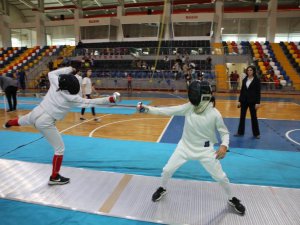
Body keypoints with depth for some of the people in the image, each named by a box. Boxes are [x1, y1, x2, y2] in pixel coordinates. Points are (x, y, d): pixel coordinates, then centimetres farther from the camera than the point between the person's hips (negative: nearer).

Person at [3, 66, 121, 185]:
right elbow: (90, 102, -22)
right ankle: (54, 177, 15)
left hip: (35, 113, 7)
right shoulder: (72, 98, -21)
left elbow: (51, 73, 14)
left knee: (20, 121, 42)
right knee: (60, 149, 5)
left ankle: (8, 123, 75)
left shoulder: (55, 84, -7)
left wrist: (68, 69, 15)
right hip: (45, 122, -7)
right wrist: (110, 99, -23)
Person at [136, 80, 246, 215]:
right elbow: (167, 111, -16)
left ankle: (232, 199, 36)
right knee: (167, 170, 4)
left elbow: (224, 132, -6)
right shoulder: (189, 107, -13)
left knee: (220, 177, 6)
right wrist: (146, 109, -24)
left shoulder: (215, 114, -19)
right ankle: (162, 189, 36)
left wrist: (224, 146, -26)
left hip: (205, 150, -2)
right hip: (185, 146, 2)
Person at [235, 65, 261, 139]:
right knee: (242, 116, 8)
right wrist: (239, 100, 4)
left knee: (253, 117, 5)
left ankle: (256, 133, 18)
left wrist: (258, 102, -13)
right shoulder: (244, 79, 6)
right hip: (244, 100, 4)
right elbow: (242, 91, 8)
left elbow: (258, 92, -8)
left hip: (252, 101, -4)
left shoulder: (256, 80, -6)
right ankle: (240, 132, 19)